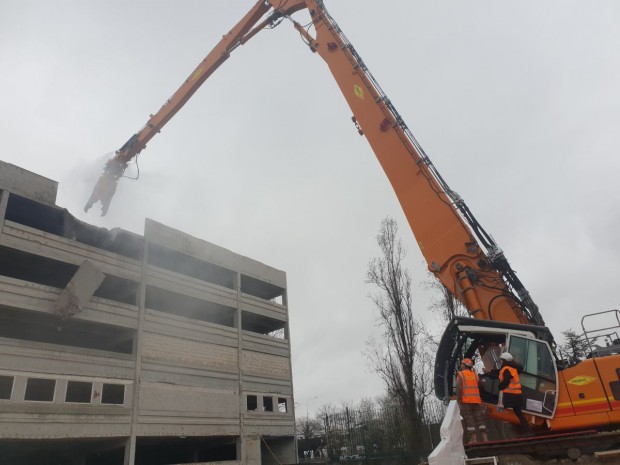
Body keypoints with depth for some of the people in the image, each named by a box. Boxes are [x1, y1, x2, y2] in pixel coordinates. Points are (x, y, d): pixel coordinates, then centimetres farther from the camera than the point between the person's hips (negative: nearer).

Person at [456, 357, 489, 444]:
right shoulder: (475, 375, 13)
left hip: (465, 401, -4)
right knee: (480, 418, 6)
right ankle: (485, 437, 3)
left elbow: (459, 388, -12)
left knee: (469, 420, -1)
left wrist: (459, 401, -10)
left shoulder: (460, 375, -3)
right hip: (476, 400, 4)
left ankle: (473, 438, -3)